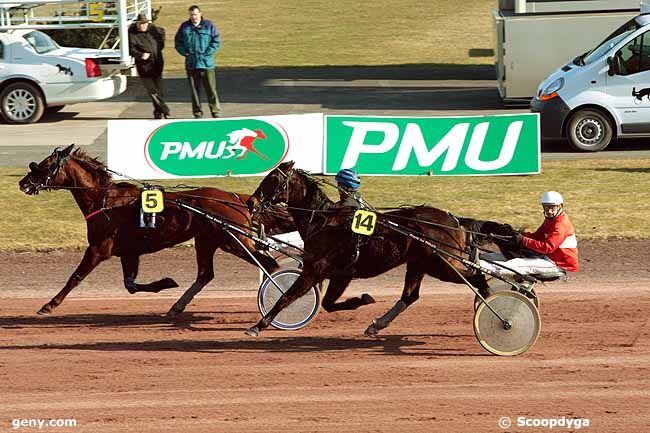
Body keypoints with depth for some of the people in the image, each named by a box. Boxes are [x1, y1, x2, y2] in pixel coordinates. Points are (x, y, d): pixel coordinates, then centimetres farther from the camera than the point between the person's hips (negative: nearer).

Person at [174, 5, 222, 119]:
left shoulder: (209, 26, 0)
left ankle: (216, 112, -2)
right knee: (194, 89, 7)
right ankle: (197, 113, 15)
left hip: (207, 63, -3)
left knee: (211, 89, -5)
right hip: (191, 64, 3)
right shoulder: (184, 27, 8)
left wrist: (207, 53, -10)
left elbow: (216, 41, -1)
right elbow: (178, 42, 12)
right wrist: (185, 53, -2)